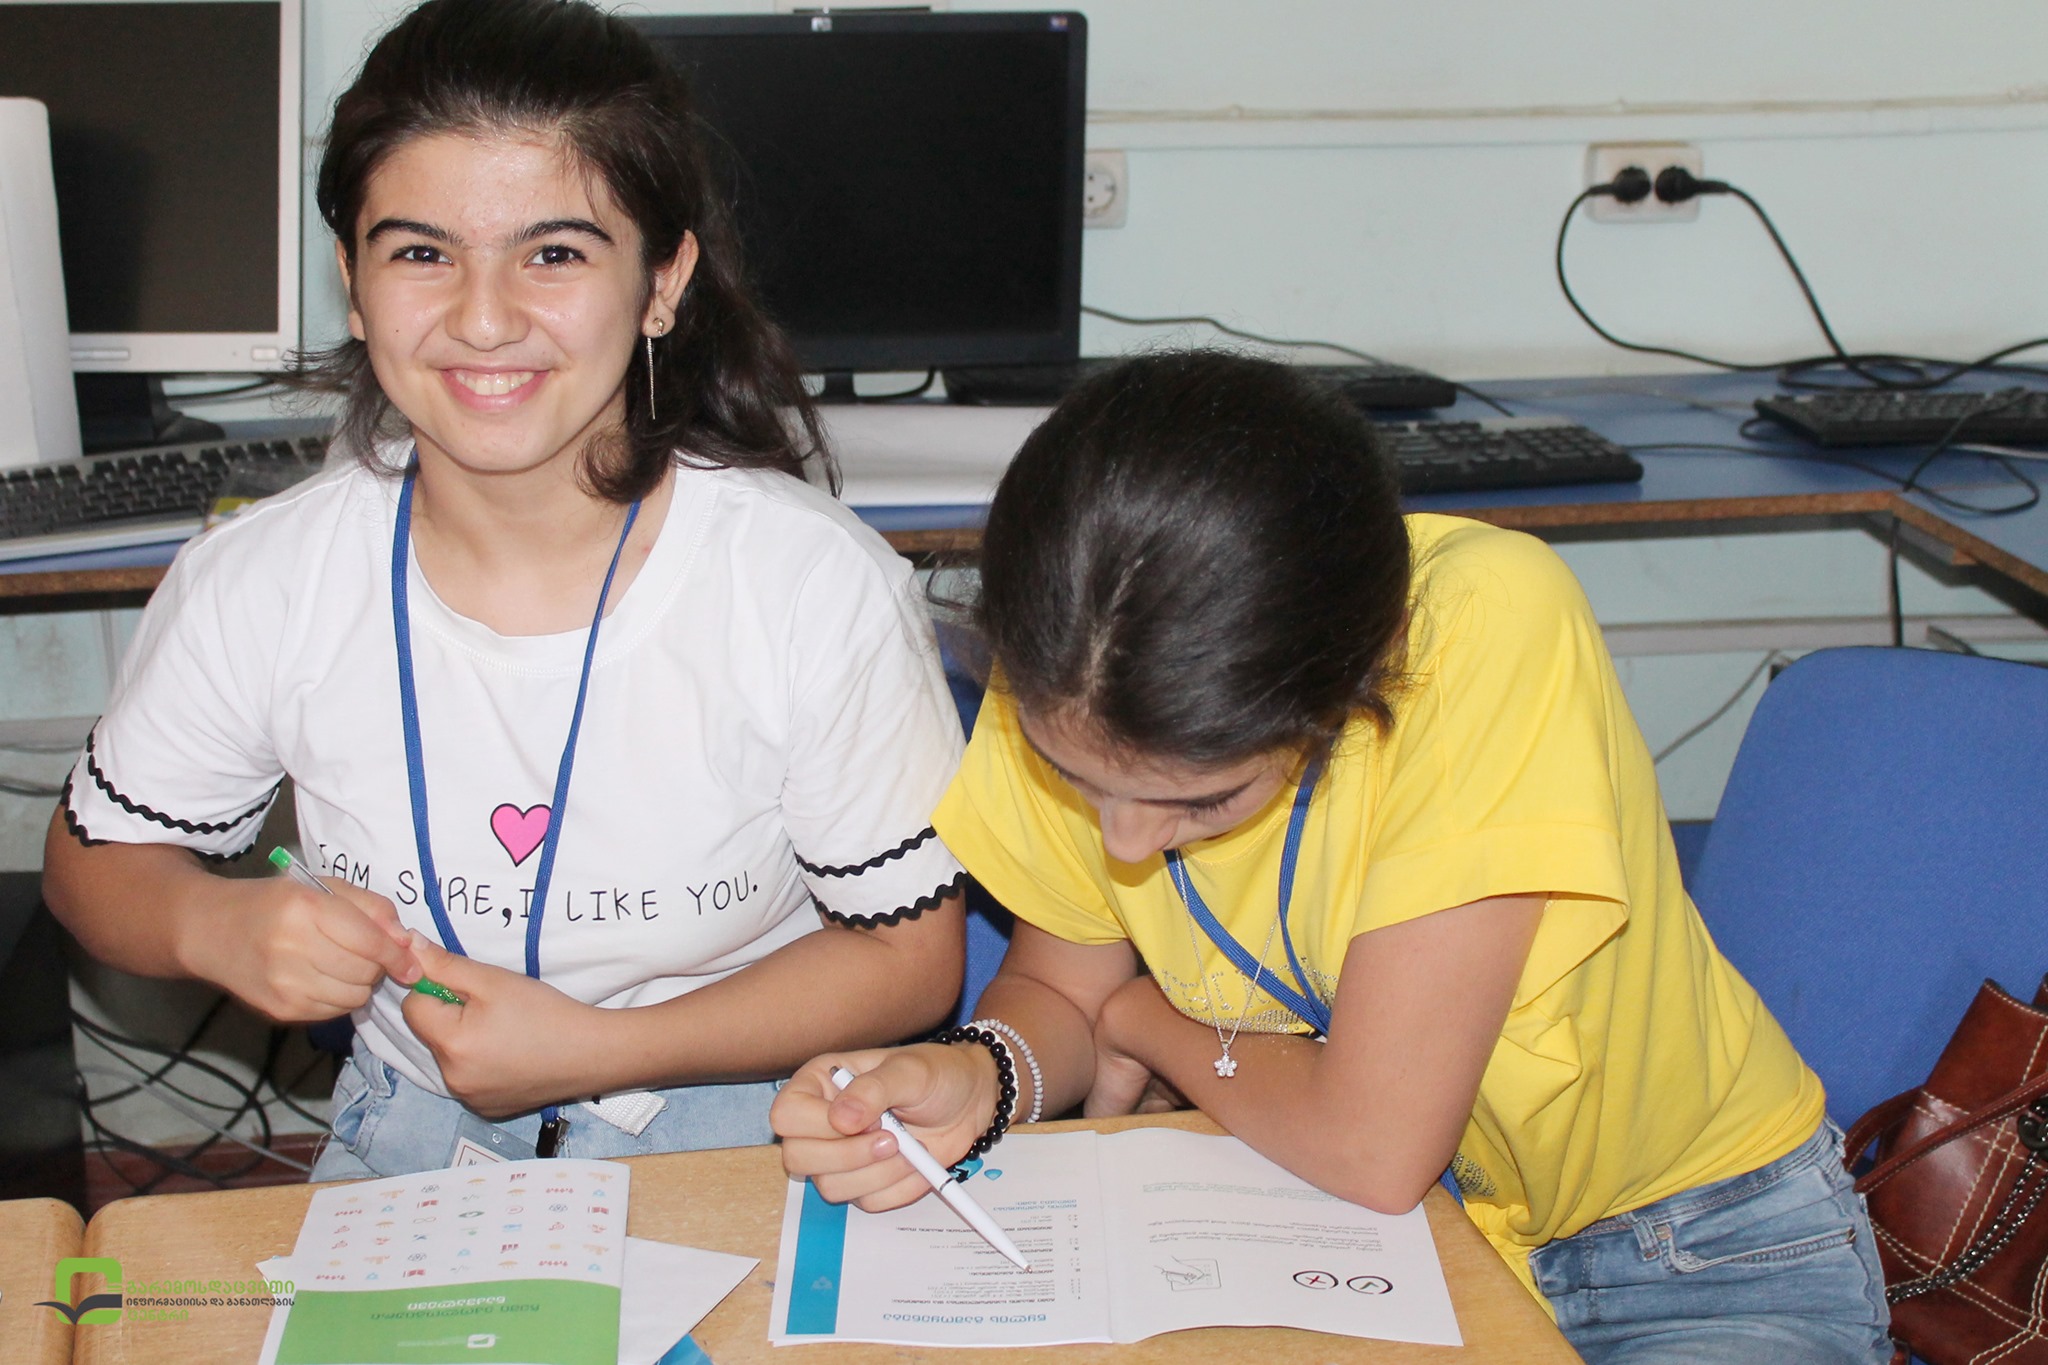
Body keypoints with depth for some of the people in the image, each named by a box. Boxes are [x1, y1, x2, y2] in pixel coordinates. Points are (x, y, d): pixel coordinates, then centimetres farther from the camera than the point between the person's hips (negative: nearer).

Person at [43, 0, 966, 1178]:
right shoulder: (257, 587, -6)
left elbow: (912, 955, -6)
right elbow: (97, 856, 11)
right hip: (410, 1146, 2)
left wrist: (592, 1049, -15)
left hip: (746, 1142, -1)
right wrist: (216, 926, -13)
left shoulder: (823, 593, -15)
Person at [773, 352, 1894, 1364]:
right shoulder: (1070, 686, -16)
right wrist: (977, 1075, -21)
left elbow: (1372, 1145, -29)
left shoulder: (1490, 628, -32)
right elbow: (1060, 989, 0)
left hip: (1696, 1252, -2)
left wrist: (1146, 1025, -12)